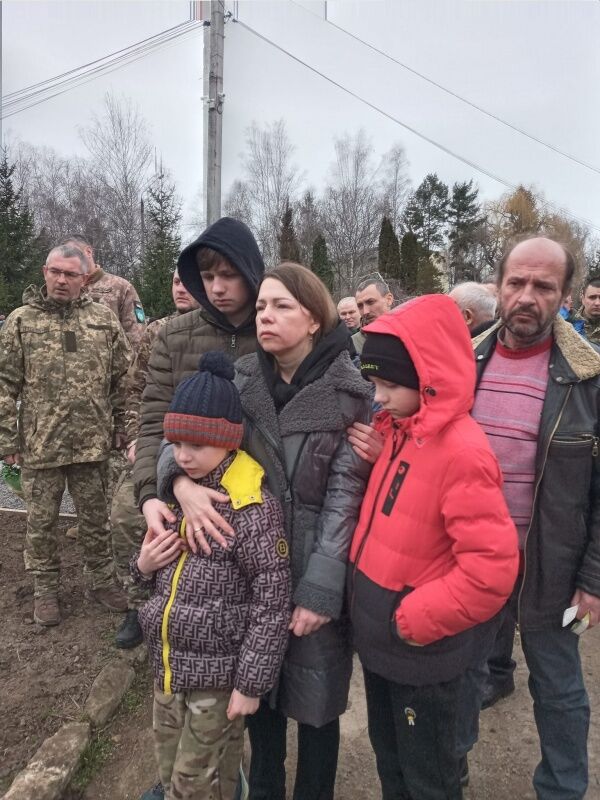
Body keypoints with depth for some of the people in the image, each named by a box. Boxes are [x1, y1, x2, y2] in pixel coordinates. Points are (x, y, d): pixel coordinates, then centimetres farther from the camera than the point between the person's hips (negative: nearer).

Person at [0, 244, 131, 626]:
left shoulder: (104, 318, 3)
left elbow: (124, 378, 5)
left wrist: (122, 426, 2)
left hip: (93, 442, 1)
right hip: (39, 444, -1)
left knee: (96, 517, 14)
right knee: (42, 520, 12)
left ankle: (103, 580, 32)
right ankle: (45, 589, 31)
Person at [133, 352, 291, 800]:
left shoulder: (252, 507, -22)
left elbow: (272, 602, -18)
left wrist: (252, 682, -14)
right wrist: (144, 565, -7)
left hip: (218, 671, -7)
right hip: (168, 664, 7)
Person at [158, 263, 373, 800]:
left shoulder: (350, 392, -13)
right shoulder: (242, 379, -2)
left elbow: (345, 493, -14)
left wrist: (320, 587, -17)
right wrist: (180, 479, -21)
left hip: (315, 571, -3)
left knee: (314, 699, 14)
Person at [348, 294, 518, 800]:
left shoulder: (462, 452, -25)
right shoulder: (397, 431, 0)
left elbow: (492, 567, -27)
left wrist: (415, 621, -20)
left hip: (419, 648, -7)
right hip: (377, 634, 7)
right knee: (388, 757, 27)